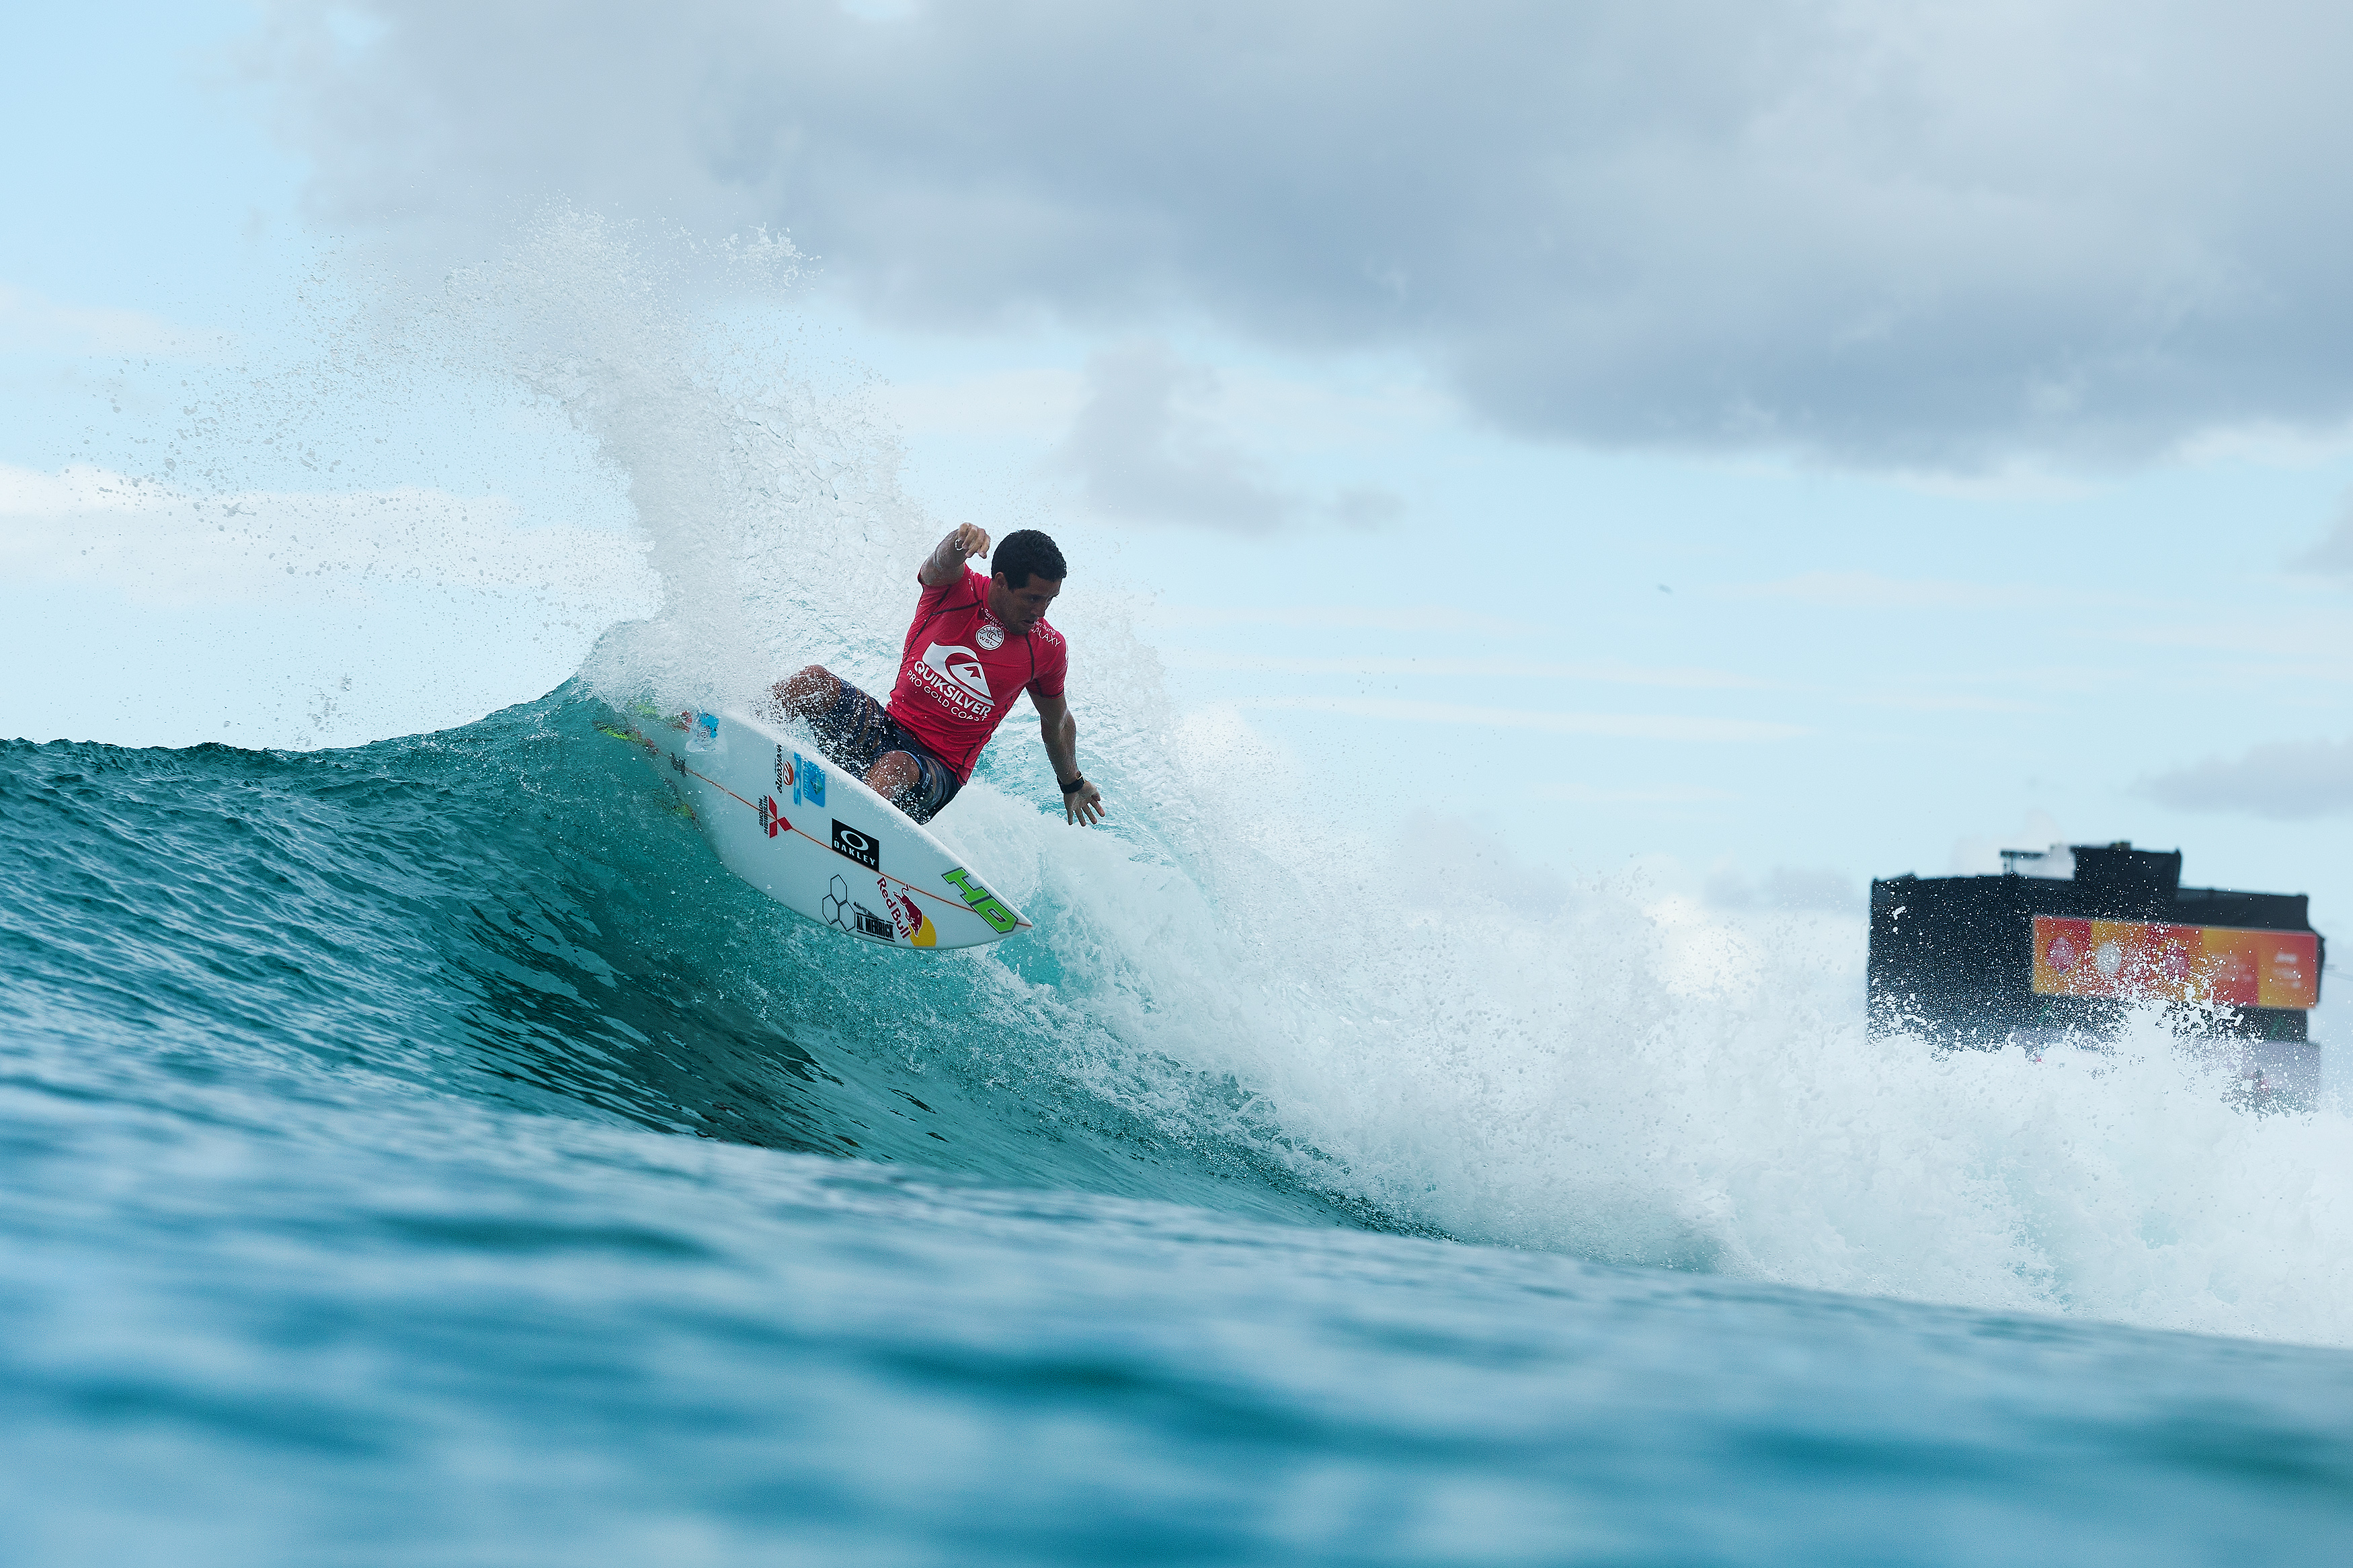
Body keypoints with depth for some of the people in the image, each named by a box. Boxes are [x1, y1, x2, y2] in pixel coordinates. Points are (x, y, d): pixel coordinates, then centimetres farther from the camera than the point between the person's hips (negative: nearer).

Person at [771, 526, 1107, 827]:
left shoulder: (1048, 650, 0)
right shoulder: (957, 587, -4)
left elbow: (1057, 723, 19)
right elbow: (942, 564, -30)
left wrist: (1073, 785, 33)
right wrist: (960, 543, -56)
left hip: (939, 770, -2)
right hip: (886, 729, 2)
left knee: (897, 767, -39)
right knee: (816, 680, -26)